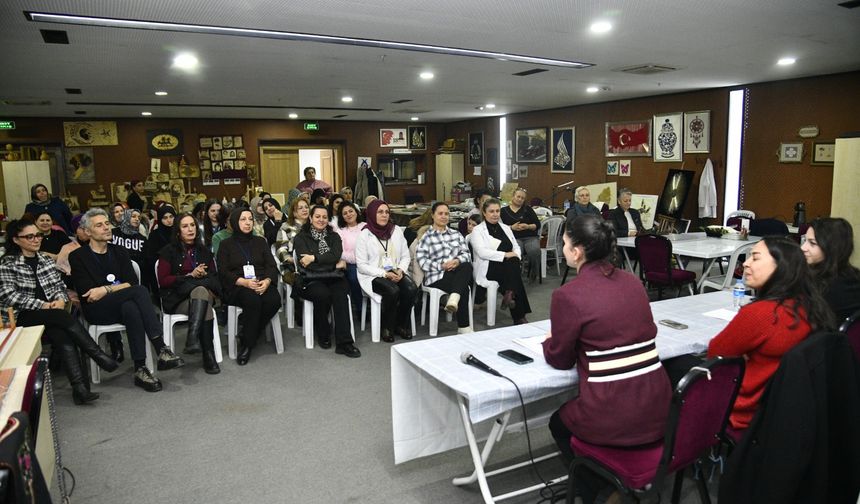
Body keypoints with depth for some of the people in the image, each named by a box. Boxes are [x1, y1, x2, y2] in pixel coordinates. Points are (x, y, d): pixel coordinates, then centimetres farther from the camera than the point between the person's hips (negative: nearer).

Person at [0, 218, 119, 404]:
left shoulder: (46, 260, 19)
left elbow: (59, 285, 15)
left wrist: (60, 300, -8)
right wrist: (42, 305, -15)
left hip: (52, 315, 3)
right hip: (24, 316, -3)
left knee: (61, 335, -32)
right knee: (65, 319, -34)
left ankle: (79, 388, -44)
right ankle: (100, 357, -29)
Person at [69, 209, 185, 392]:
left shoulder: (119, 252, 16)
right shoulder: (78, 257, 5)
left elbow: (132, 282, 3)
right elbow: (86, 291, -8)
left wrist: (105, 289, -10)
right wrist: (116, 288, -9)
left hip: (122, 306, 4)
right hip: (96, 310, -3)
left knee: (131, 308, -36)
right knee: (140, 291, -32)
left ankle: (140, 370, -40)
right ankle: (162, 350, -39)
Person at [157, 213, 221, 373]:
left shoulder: (203, 250, 19)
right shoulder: (169, 251, 7)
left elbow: (214, 275, 18)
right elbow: (163, 280, -2)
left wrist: (204, 274, -7)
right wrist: (190, 275, -11)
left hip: (204, 291, 3)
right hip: (176, 299, -3)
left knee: (201, 291, -37)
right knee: (205, 307, -35)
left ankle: (193, 339, -50)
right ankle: (209, 356, -41)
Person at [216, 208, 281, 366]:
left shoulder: (260, 241, 21)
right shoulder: (226, 244, 13)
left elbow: (272, 266, 11)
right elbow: (223, 272, 2)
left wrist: (267, 281, -13)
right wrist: (245, 282, -16)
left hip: (262, 284, 3)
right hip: (237, 287, -3)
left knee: (274, 300, -32)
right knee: (253, 300, -37)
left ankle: (245, 342, -17)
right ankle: (248, 342, -21)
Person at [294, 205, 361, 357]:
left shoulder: (334, 236, 18)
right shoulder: (301, 238, 8)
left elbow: (336, 255, -2)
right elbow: (305, 264, -6)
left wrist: (314, 258, -13)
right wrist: (335, 265, -4)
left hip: (333, 277, 2)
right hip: (311, 280, -2)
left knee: (340, 293, -31)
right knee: (323, 294, -35)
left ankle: (344, 342, -34)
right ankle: (323, 334, -10)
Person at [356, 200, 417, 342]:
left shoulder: (397, 230, 10)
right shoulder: (364, 235, -3)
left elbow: (406, 256, 13)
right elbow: (362, 265, -7)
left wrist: (401, 270, -8)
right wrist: (384, 274, -17)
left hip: (396, 273, 4)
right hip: (374, 276, -4)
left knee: (411, 289, -26)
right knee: (393, 291, -33)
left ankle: (401, 325, -4)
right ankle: (387, 327, -9)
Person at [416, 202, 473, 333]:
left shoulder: (456, 234, 23)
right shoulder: (426, 237, 7)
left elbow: (466, 253, 12)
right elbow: (421, 261, -6)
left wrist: (458, 261, -12)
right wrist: (442, 265, -17)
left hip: (459, 273, 4)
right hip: (437, 276, -4)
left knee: (467, 266, -34)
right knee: (464, 289, -32)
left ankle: (454, 298, -45)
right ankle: (463, 326, -26)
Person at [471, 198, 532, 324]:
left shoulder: (505, 228, 22)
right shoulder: (477, 230, 2)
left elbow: (516, 246, 19)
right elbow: (482, 252, -12)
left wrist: (515, 255, -5)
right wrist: (505, 255, -18)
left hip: (508, 265, 5)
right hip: (489, 268, -4)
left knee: (514, 263, -30)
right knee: (512, 266, -30)